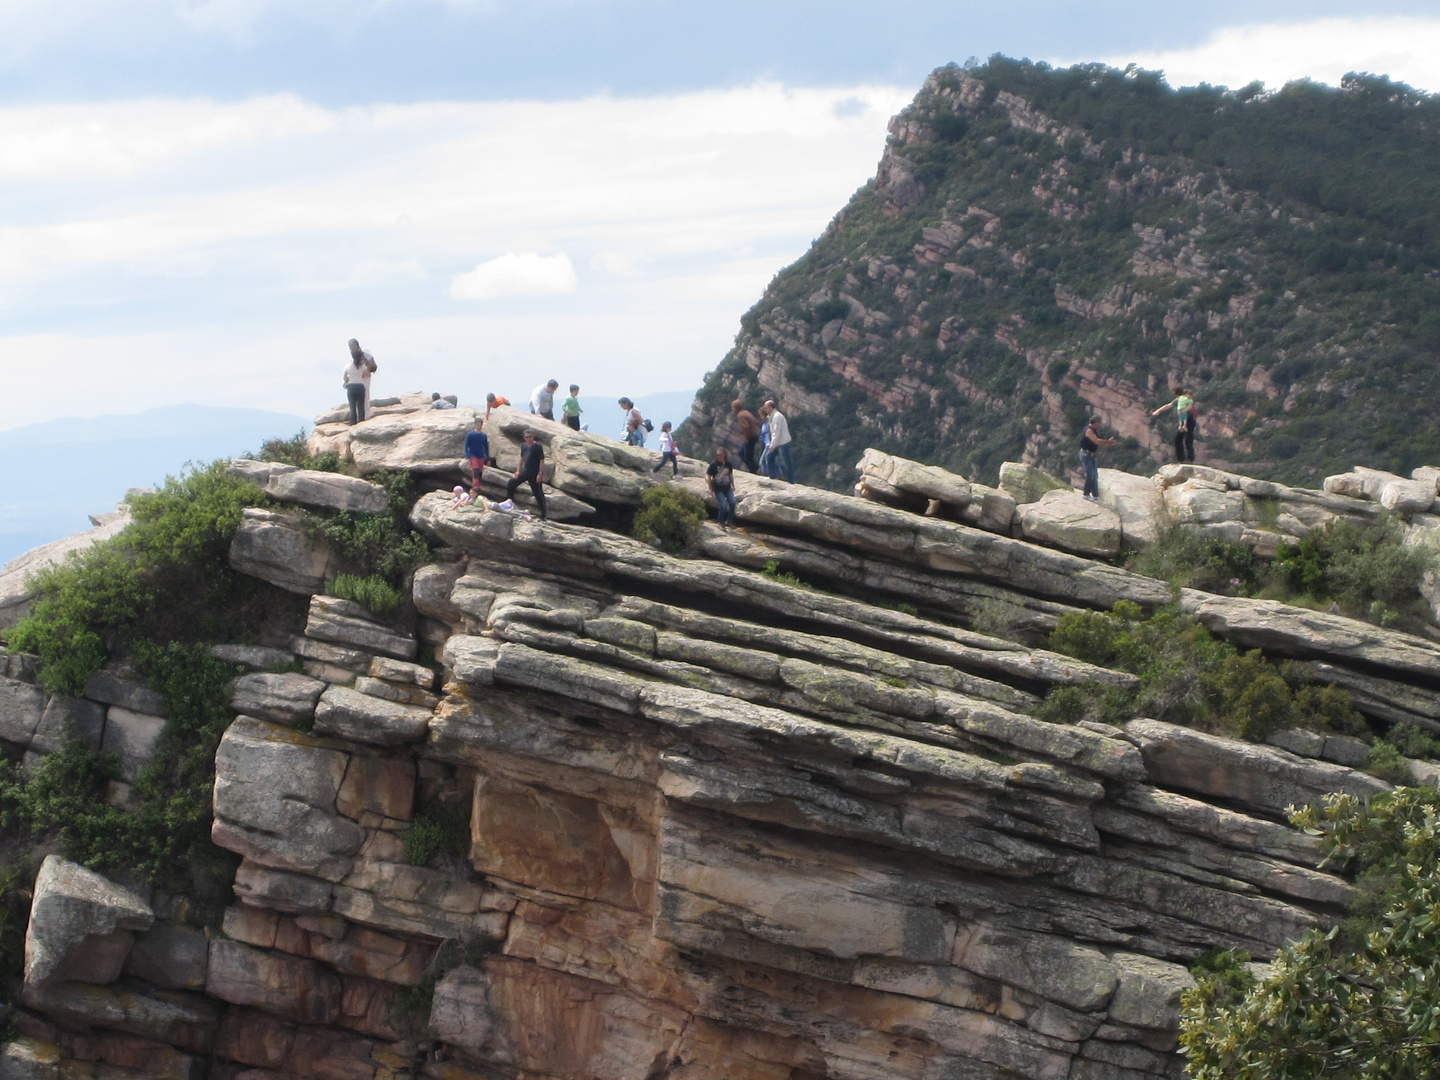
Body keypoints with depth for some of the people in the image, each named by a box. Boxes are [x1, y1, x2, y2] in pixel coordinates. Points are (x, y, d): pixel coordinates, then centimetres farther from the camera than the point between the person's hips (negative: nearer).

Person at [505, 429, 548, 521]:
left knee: (538, 494, -3)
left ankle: (543, 516, 2)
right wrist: (518, 470, 13)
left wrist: (539, 474, -17)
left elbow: (542, 461, -13)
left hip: (534, 475, -7)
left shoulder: (537, 447, -12)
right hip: (525, 472, 7)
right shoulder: (524, 446, 8)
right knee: (511, 484, 6)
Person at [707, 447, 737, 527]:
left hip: (727, 488, 4)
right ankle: (721, 523, 7)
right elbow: (709, 477, -4)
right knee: (723, 505, -14)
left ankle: (730, 520, 8)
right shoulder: (713, 464, -11)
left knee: (732, 502, -12)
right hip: (718, 489, -4)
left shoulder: (728, 464, 1)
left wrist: (732, 485, 19)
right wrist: (711, 489, -4)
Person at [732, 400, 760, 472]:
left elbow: (746, 427, -30)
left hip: (750, 438, -10)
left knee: (748, 458, -2)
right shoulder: (746, 412, 13)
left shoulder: (740, 415, -17)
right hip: (755, 435, 10)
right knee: (742, 452, 20)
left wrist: (746, 437, -18)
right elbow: (757, 422, 18)